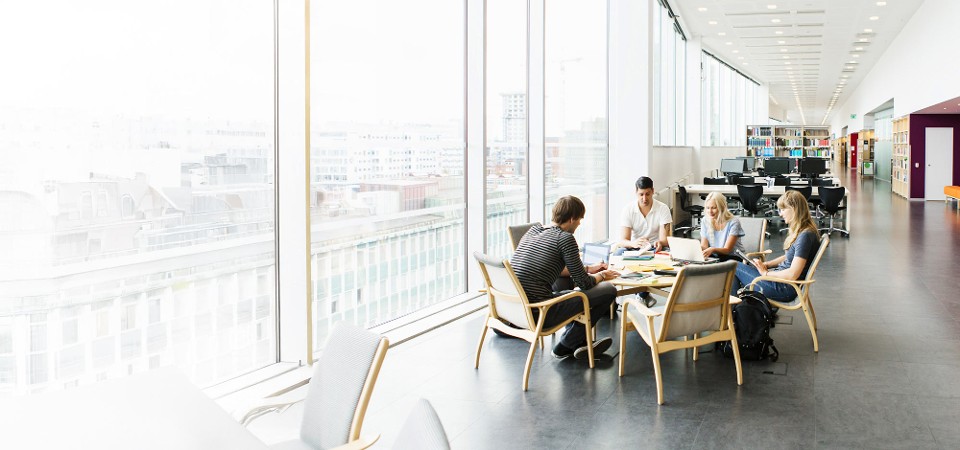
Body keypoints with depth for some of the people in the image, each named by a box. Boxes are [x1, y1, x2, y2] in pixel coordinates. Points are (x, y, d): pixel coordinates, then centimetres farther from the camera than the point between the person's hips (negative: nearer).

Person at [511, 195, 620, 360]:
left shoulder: (534, 230, 15)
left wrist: (588, 269, 32)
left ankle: (579, 343, 28)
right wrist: (602, 276, 18)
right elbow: (584, 283, -4)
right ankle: (566, 346, 13)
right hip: (538, 314, -9)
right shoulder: (565, 238, -9)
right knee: (608, 290, 0)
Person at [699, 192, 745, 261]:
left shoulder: (733, 222, -13)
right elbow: (704, 246, -3)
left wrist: (713, 249, -41)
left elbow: (727, 250, -19)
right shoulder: (705, 221, 1)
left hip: (732, 257, -4)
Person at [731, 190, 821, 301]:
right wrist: (766, 264, 6)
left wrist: (766, 272, -13)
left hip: (785, 289, -10)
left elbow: (792, 274, -26)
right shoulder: (800, 232, 7)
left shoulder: (805, 236, -23)